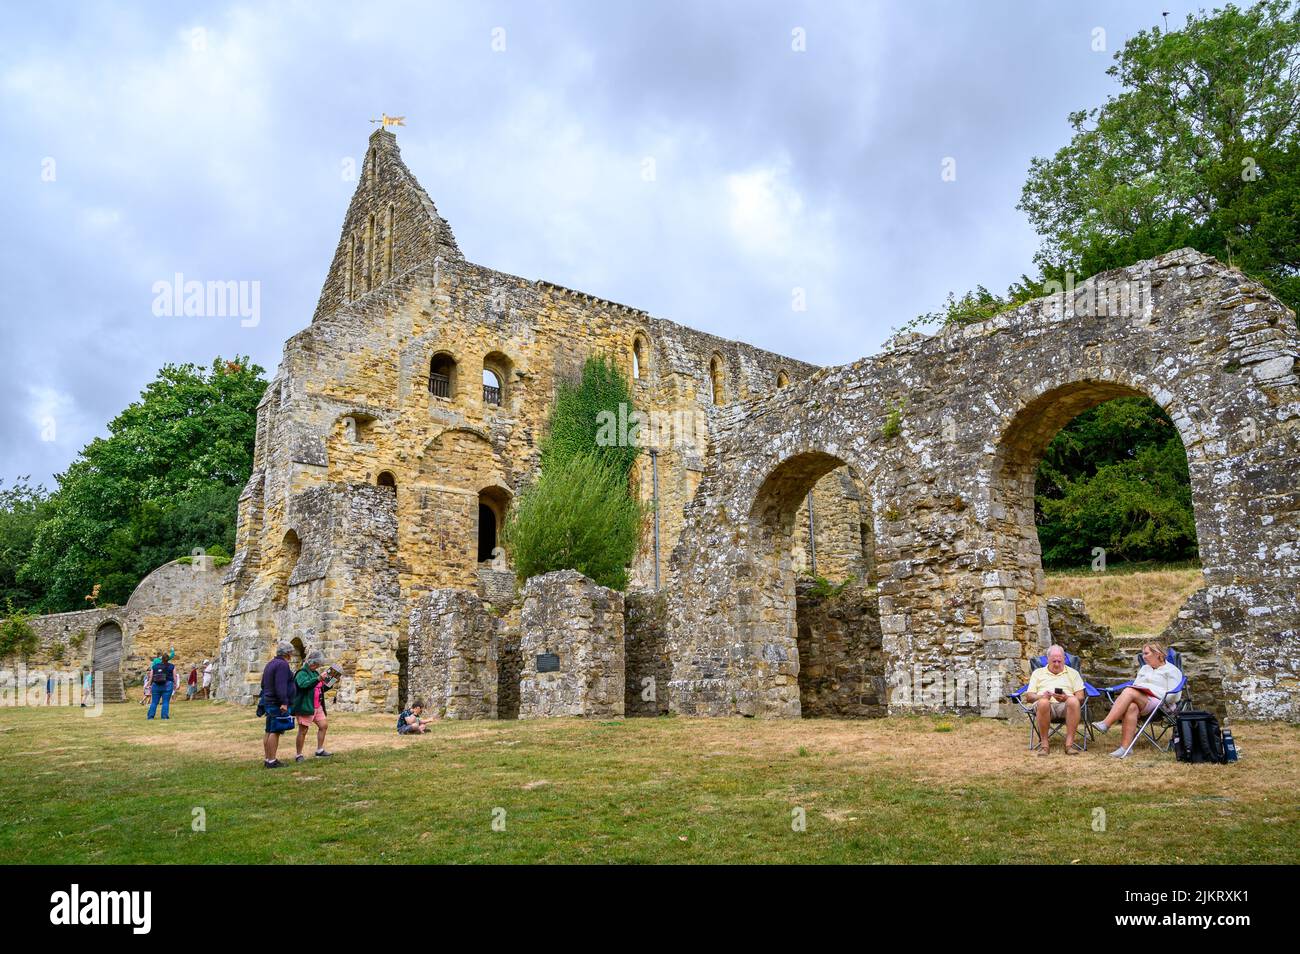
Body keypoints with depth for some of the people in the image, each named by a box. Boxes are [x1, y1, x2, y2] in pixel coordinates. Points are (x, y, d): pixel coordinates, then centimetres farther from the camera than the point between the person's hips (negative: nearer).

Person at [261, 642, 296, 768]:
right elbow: (280, 686, -23)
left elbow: (264, 684, 25)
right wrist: (284, 702, -25)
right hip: (278, 704, -10)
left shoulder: (270, 664, 17)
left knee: (269, 731, 12)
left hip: (269, 703, 10)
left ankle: (267, 759, 16)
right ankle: (271, 761, -10)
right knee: (275, 732, -10)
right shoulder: (282, 665, -14)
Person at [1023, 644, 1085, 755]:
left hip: (1065, 705, 0)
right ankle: (1044, 743, -28)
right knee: (1043, 702, -38)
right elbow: (1028, 697, 15)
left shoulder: (1073, 673, 24)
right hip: (1045, 705, 0)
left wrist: (1066, 698, -11)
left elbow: (1080, 697, 11)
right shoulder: (1038, 672, 24)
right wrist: (1041, 696, -8)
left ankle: (1069, 742, -32)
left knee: (1073, 701, -36)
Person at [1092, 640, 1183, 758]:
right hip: (1137, 700, 5)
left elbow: (1171, 695, 1)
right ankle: (1126, 747, -45)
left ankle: (1105, 724, -42)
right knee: (1131, 707, -35)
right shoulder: (1144, 668, 33)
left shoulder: (1171, 670, 13)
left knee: (1129, 692, -33)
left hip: (1158, 703, -5)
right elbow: (1135, 686, 24)